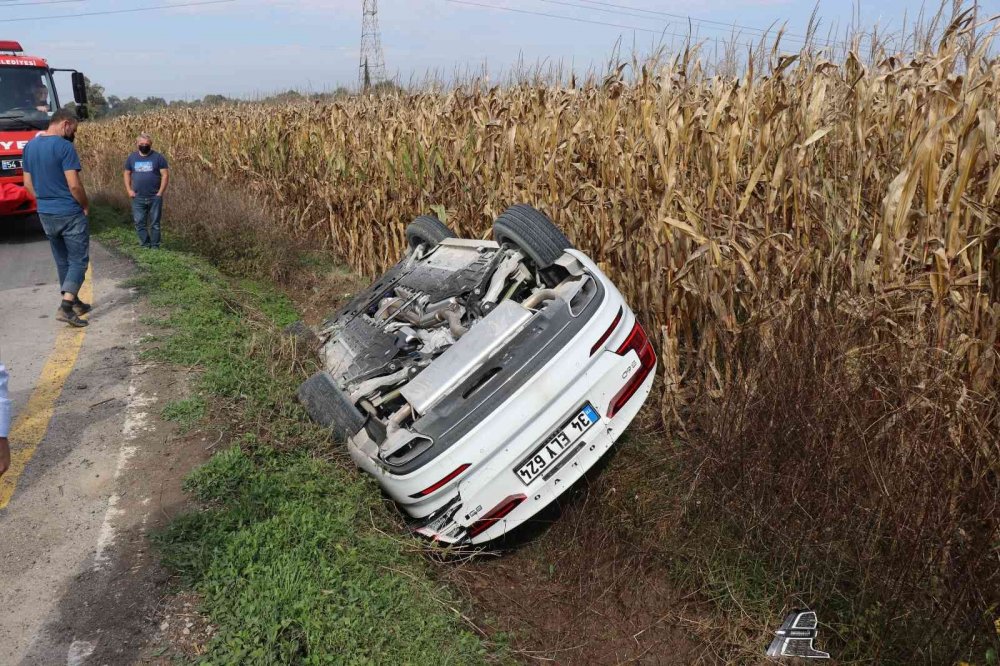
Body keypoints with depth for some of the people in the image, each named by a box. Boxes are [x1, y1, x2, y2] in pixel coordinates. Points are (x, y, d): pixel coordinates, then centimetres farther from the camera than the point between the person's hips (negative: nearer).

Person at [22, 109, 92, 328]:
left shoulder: (30, 146, 8)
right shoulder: (64, 146, -15)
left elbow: (28, 183, 12)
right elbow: (74, 185, -19)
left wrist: (44, 201, 19)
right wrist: (86, 206, -5)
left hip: (45, 215, 7)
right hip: (70, 214, -7)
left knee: (62, 261, 17)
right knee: (79, 260, 0)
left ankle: (74, 303, 26)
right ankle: (65, 307, -11)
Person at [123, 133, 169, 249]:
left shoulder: (158, 157, -4)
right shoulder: (132, 158, 7)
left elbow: (165, 175, -5)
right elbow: (127, 173, 15)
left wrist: (160, 193, -11)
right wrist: (129, 190, 2)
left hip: (154, 198, -3)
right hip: (138, 198, 3)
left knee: (154, 223, 3)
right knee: (139, 223, 4)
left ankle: (154, 247, 13)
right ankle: (145, 245, 16)